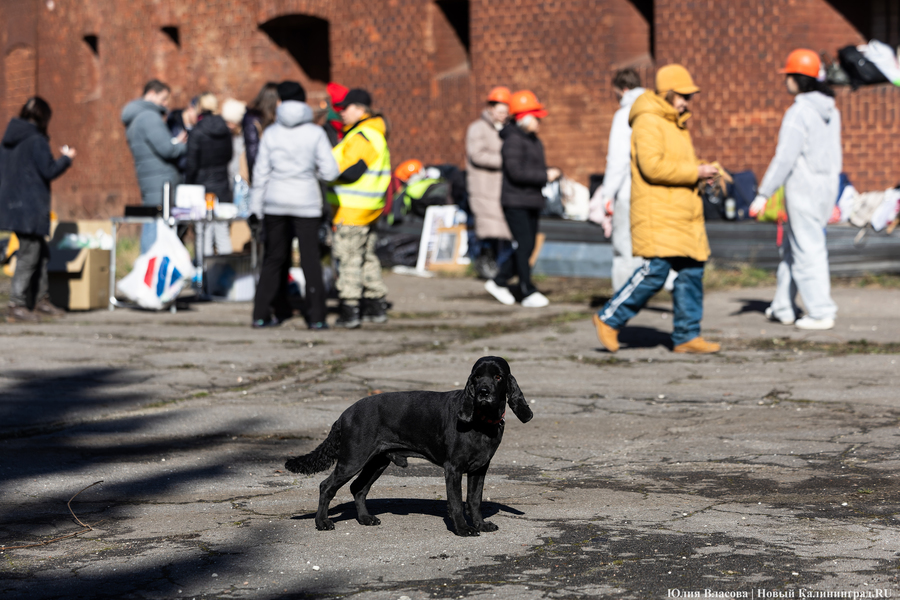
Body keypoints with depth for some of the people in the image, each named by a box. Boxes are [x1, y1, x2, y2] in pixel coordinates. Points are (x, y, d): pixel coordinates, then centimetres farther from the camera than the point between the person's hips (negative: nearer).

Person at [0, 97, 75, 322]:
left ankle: (41, 299, 23)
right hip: (31, 208, -9)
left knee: (41, 251, 18)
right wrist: (66, 158, 4)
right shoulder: (37, 140, -14)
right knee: (29, 254, -5)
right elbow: (49, 171, -13)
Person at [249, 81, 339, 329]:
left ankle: (262, 313, 11)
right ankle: (316, 316, 3)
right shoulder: (315, 133, -5)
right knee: (310, 259, 4)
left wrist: (256, 207, 8)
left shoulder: (271, 133, 0)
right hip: (306, 201, -2)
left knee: (274, 258, 12)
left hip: (275, 201, 2)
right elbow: (330, 171, -8)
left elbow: (261, 173, 2)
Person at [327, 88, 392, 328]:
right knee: (367, 256, 17)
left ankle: (350, 309, -8)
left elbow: (350, 169, -23)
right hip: (369, 209, 11)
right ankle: (376, 306, 21)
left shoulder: (363, 136, -17)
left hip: (352, 209, -11)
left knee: (348, 257, -7)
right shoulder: (374, 134, 17)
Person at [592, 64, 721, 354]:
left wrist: (702, 170, 12)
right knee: (655, 270, -13)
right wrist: (695, 172, -17)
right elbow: (652, 166, -22)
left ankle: (687, 336, 9)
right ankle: (609, 318, 1)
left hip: (683, 214, 10)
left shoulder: (677, 124, 22)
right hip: (657, 214, -9)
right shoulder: (648, 122, -11)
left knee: (691, 272, 4)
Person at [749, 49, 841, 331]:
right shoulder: (830, 110, 10)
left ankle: (821, 313, -1)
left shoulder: (799, 112, -17)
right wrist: (833, 198, 22)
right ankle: (783, 307, 23)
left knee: (807, 249, -2)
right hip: (827, 182, 9)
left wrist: (763, 194, -16)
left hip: (803, 185, -9)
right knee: (791, 245, 17)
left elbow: (785, 158, -20)